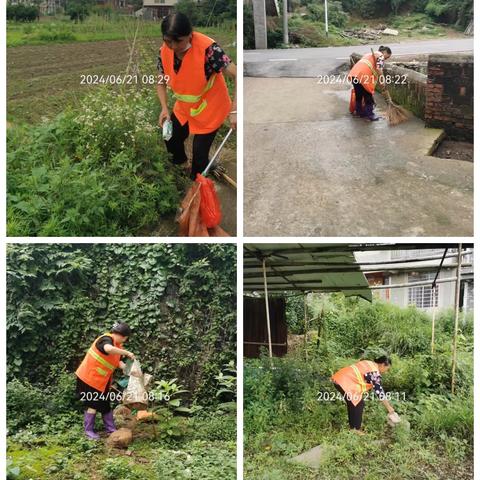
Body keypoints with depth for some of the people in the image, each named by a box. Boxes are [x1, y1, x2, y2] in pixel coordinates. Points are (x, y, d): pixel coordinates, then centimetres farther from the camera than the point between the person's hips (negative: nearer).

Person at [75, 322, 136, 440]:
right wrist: (127, 353, -40)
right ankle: (89, 431, 10)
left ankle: (111, 429, 21)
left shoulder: (117, 345, 6)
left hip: (102, 380, 9)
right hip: (90, 377, -9)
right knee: (93, 404, -2)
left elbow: (118, 362, 2)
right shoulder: (106, 339, -24)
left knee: (105, 404, 14)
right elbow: (109, 349, -47)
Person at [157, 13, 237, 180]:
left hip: (209, 108, -6)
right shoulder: (165, 51, -16)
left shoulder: (207, 48, -34)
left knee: (200, 152, -1)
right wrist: (164, 108, -16)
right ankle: (180, 160, 55)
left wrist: (234, 111, -41)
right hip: (184, 108, 6)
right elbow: (161, 81, -1)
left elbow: (237, 75, -35)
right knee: (171, 139, 20)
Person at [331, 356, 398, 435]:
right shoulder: (375, 373, -10)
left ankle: (352, 426, 31)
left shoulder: (369, 364, 17)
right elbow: (379, 391, -9)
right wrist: (390, 409, -3)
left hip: (338, 378, 9)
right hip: (345, 382, -9)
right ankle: (356, 428, 11)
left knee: (352, 402, 22)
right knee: (359, 404, 3)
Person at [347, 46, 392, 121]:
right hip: (363, 75, -8)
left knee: (358, 94, 19)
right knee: (368, 95, 3)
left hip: (354, 73, 8)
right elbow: (379, 69, -9)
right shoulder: (380, 56, 6)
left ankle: (359, 111, 29)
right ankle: (369, 114, 7)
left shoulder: (370, 54, 32)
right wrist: (382, 83, -4)